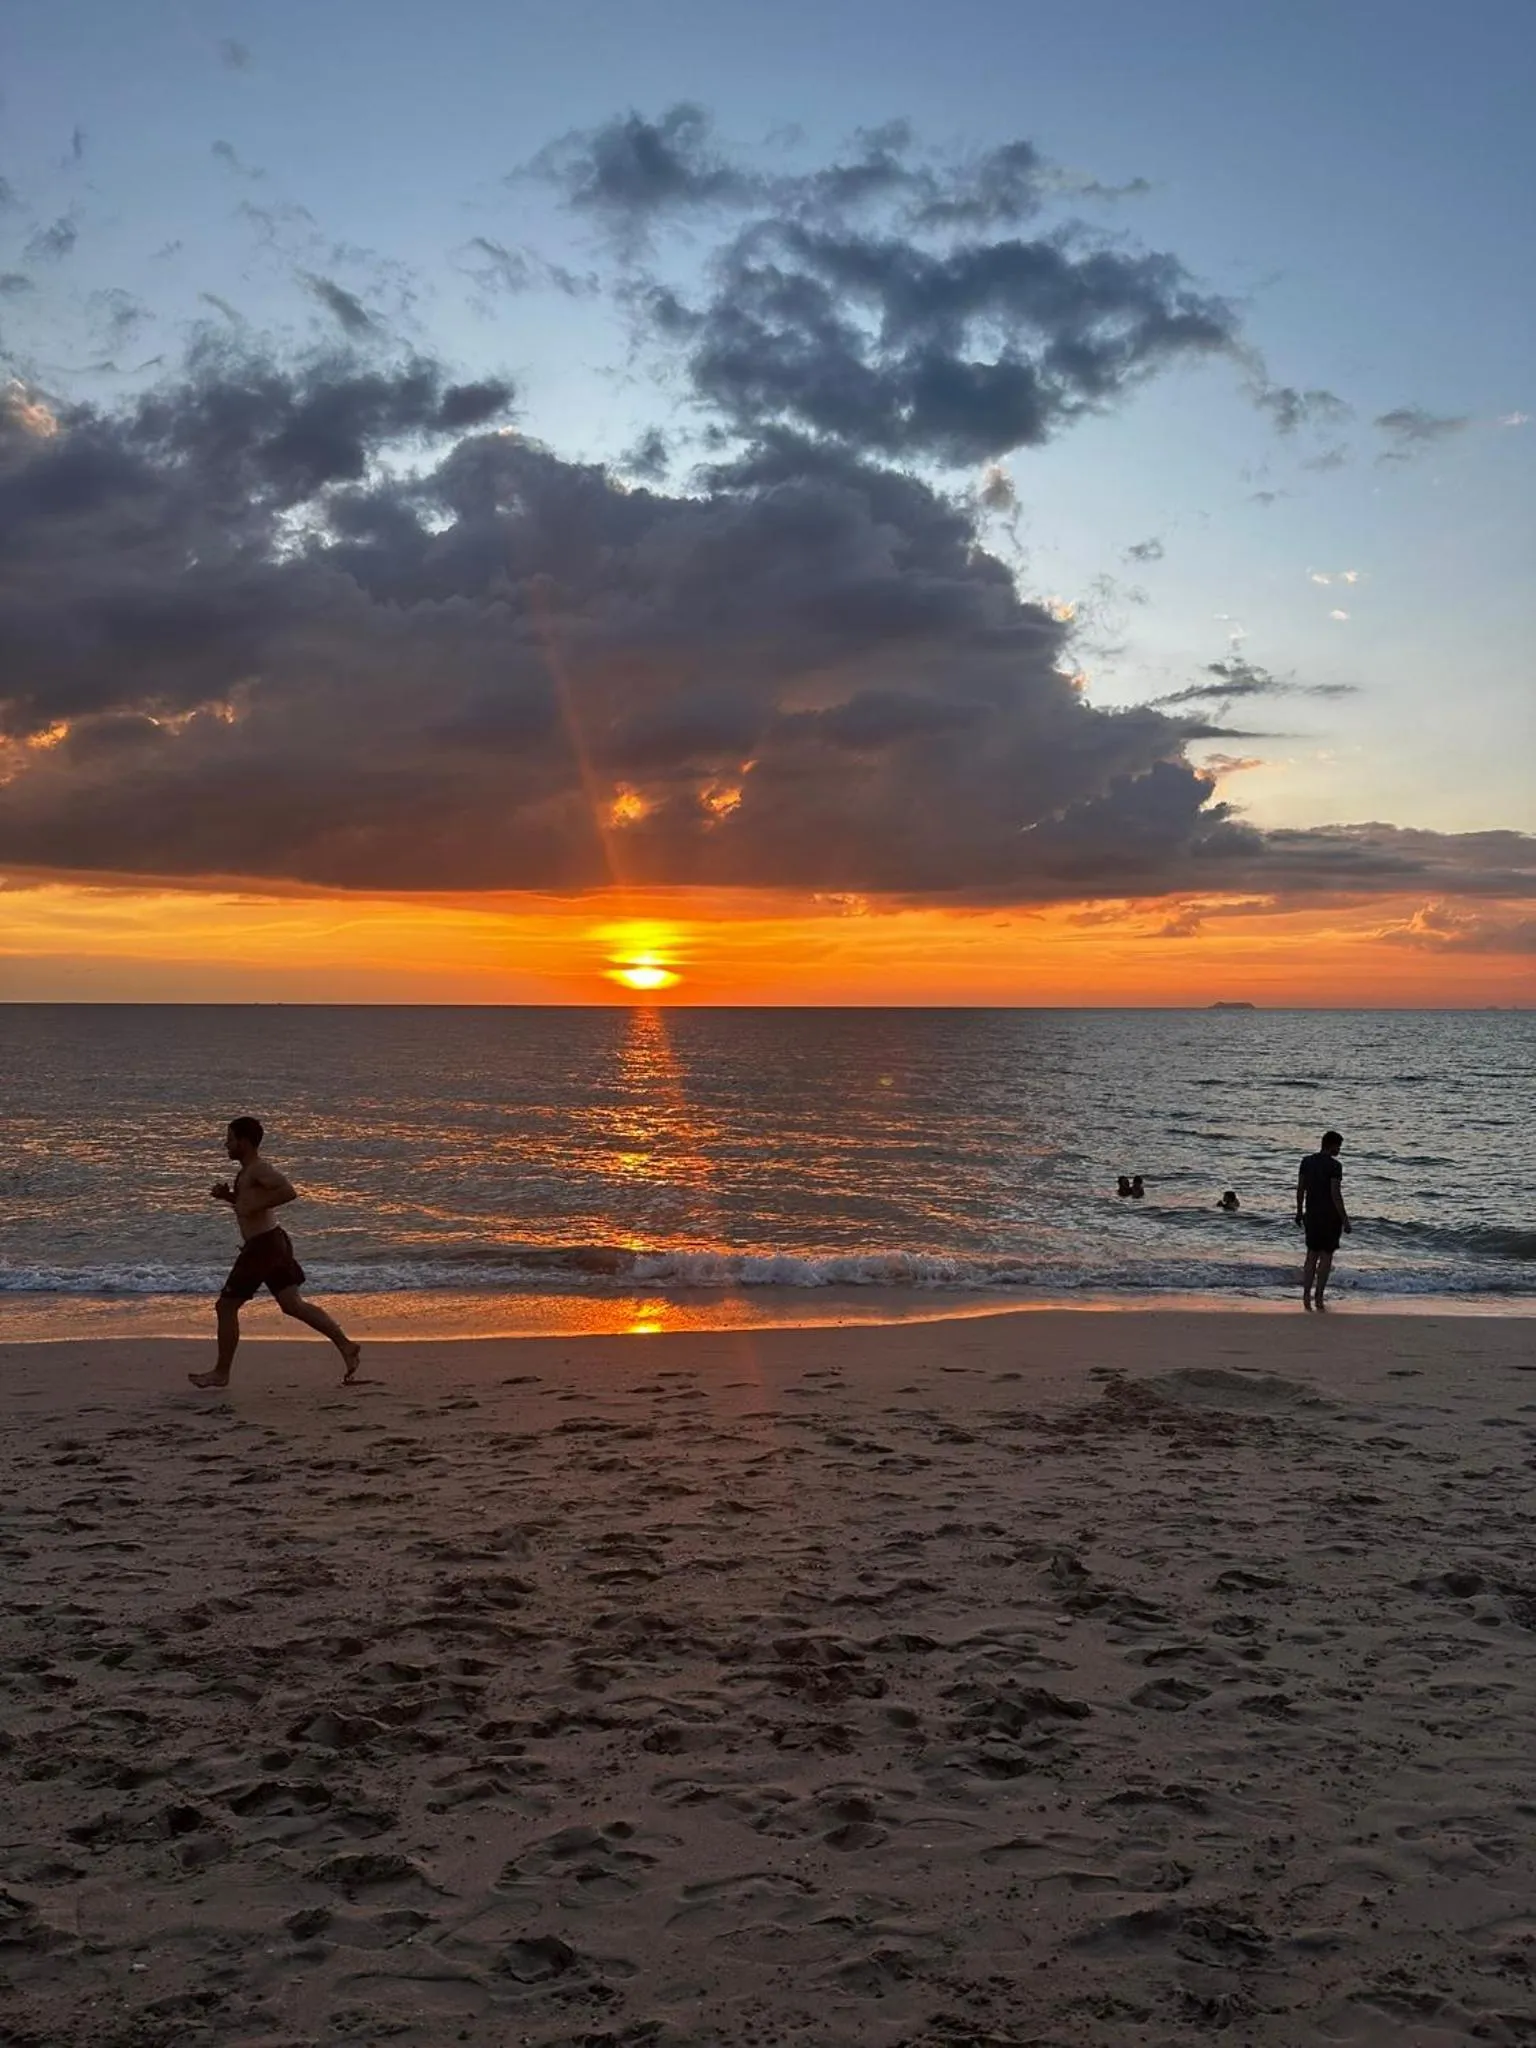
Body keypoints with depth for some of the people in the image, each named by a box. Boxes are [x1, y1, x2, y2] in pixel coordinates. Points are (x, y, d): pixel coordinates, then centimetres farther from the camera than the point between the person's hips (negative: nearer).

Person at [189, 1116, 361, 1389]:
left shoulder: (259, 1169, -14)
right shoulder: (249, 1171, 17)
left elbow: (288, 1192, -28)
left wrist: (255, 1206, -24)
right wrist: (227, 1196, 15)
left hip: (262, 1246, -10)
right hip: (271, 1243, 10)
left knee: (227, 1306, 1)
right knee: (292, 1304, 6)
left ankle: (221, 1373, 11)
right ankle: (346, 1346, 0)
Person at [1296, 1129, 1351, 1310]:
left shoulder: (1307, 1161, 4)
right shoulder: (1334, 1165, -14)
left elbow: (1300, 1189, 7)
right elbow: (1336, 1194, -18)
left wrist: (1299, 1212, 17)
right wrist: (1345, 1220, -13)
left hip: (1311, 1215, 6)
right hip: (1330, 1216, -6)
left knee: (1312, 1254, 13)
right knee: (1326, 1256, 3)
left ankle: (1306, 1295, 7)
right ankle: (1318, 1297, 3)